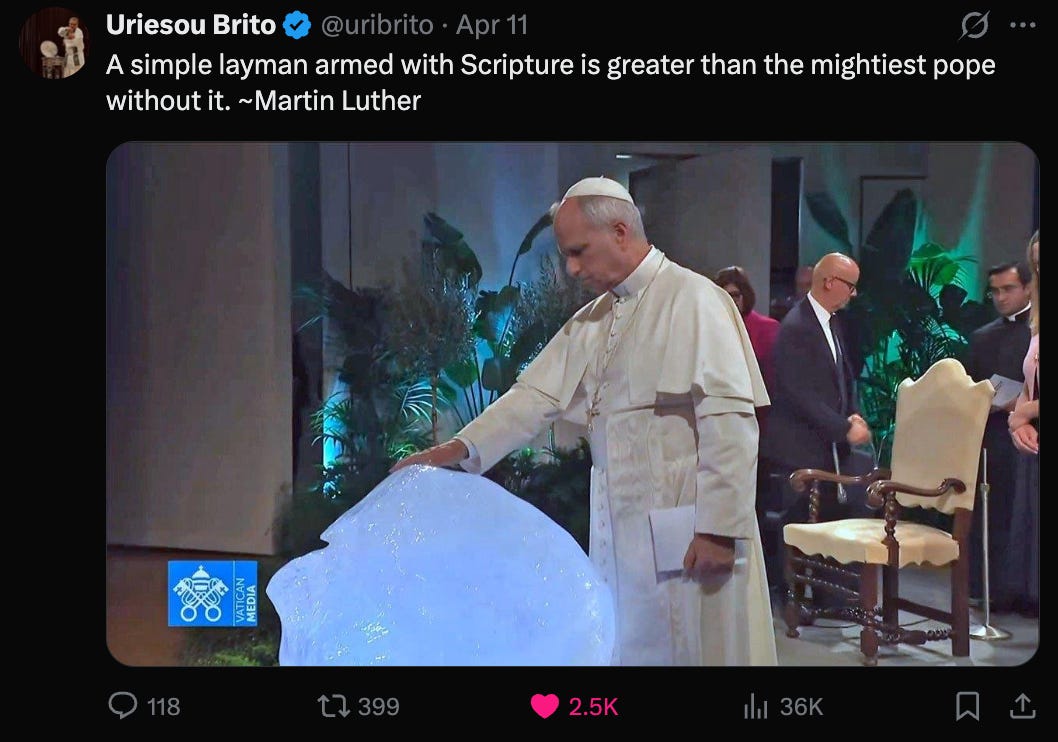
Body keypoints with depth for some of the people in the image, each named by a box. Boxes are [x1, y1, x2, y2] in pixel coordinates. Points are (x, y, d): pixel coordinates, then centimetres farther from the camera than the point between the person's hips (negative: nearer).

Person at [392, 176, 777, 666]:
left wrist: (720, 528, -18)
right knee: (628, 649, 12)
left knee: (693, 650, 3)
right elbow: (535, 395, 9)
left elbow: (730, 420, -16)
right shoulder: (590, 321, 13)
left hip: (689, 534, -7)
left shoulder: (694, 300, -11)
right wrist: (461, 448, -4)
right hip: (619, 533, 7)